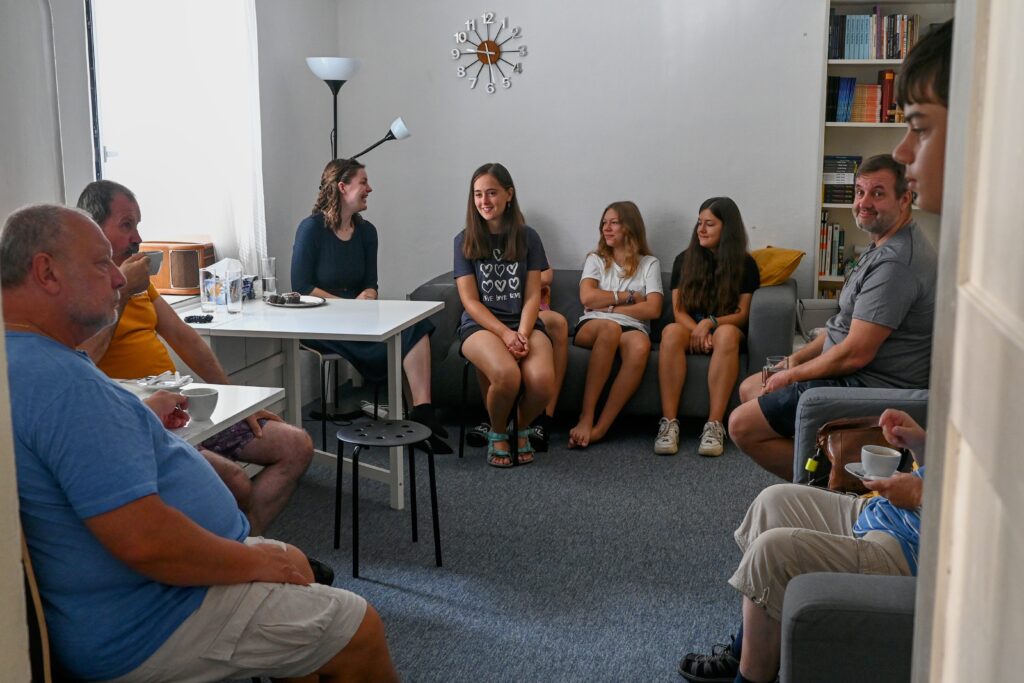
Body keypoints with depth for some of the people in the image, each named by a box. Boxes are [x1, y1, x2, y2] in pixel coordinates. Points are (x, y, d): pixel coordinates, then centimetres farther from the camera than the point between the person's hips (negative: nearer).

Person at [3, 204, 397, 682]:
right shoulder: (61, 381, -29)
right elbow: (144, 540, -32)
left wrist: (142, 419, 14)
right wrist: (255, 562, -17)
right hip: (143, 629, -11)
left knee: (293, 562, 25)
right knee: (362, 631, -3)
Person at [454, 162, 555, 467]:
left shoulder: (527, 237, 7)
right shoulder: (465, 241, 4)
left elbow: (532, 296, 3)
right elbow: (470, 300, -2)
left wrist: (522, 334, -15)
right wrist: (505, 334, -15)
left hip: (524, 323, 1)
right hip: (480, 325, -1)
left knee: (542, 380, -31)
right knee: (507, 374, -35)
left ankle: (522, 429, 4)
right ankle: (497, 434, -2)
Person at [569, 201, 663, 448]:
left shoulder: (649, 264, 16)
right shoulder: (595, 259, 20)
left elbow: (653, 309, 1)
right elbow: (587, 297, 1)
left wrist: (609, 307, -2)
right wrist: (629, 296, 3)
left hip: (632, 329, 0)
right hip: (591, 328, 0)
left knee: (641, 345, -39)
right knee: (609, 328, -39)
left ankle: (600, 427, -41)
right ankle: (586, 417, -41)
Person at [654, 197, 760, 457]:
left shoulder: (745, 264, 4)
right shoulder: (684, 260, 9)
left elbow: (742, 315, -3)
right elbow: (678, 310, 2)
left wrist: (710, 323, -22)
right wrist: (698, 331, -18)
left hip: (727, 329, -1)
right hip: (690, 328, 1)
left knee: (727, 333, -38)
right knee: (671, 332, -34)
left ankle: (714, 425, -42)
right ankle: (669, 423, -40)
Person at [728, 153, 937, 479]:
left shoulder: (895, 263, -25)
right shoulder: (885, 245, 10)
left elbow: (855, 353, -27)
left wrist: (792, 375, -12)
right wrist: (797, 358, 8)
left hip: (869, 385, -11)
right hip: (856, 373, 11)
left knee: (742, 425, -12)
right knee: (749, 388, 21)